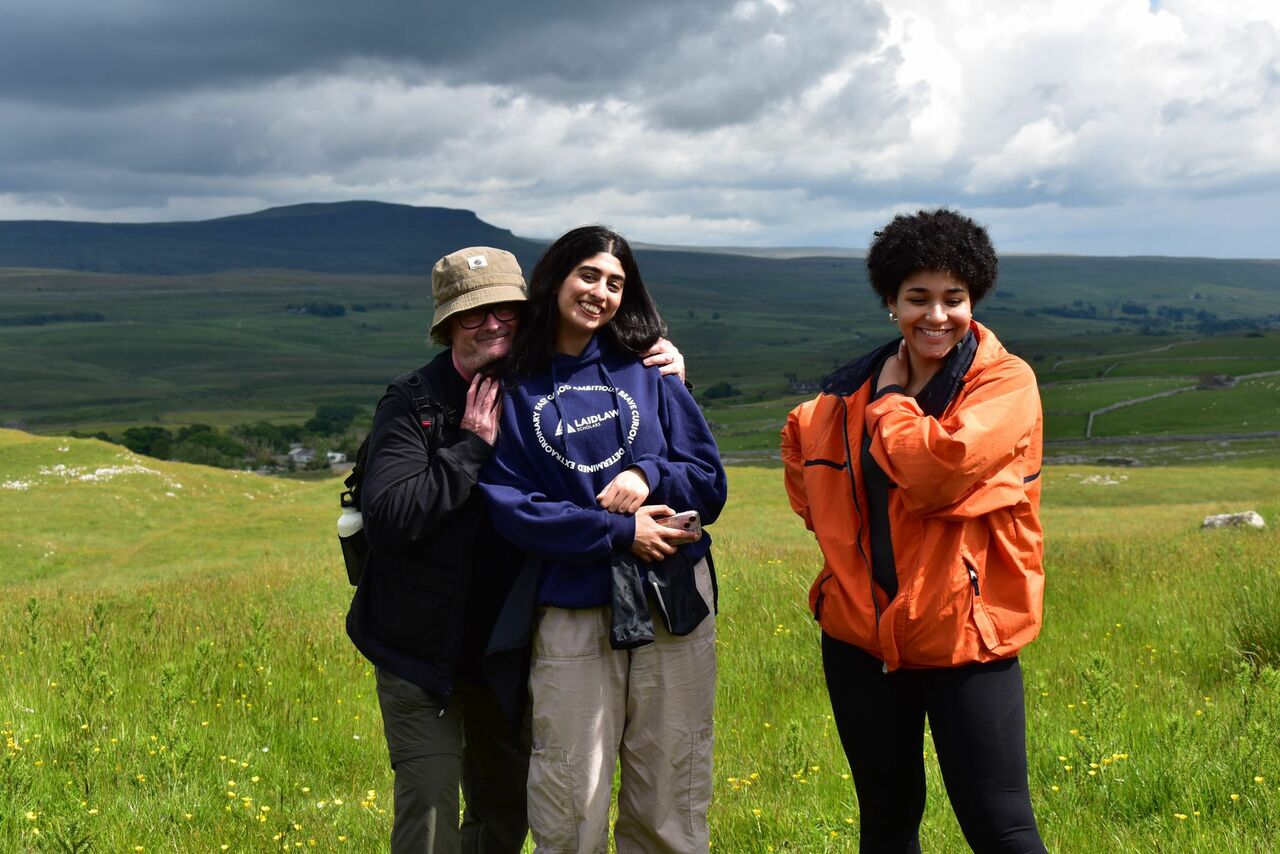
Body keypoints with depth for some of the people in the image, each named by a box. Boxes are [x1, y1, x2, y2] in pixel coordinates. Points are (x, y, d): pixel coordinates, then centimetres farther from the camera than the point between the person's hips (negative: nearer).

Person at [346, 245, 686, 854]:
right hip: (422, 647, -5)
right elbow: (387, 517, -25)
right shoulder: (412, 405, -13)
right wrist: (473, 445, -23)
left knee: (508, 802, 16)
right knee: (431, 802, -8)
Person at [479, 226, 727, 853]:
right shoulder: (514, 385, 3)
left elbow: (709, 481, 7)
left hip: (672, 603, 2)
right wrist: (619, 530, -13)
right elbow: (510, 506, -5)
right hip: (571, 609, -2)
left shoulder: (646, 370, 8)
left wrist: (648, 476, -13)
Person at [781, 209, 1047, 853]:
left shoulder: (1006, 383, -8)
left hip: (965, 636, -5)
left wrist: (891, 401, -8)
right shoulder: (853, 390, 6)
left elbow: (937, 471, -25)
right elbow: (801, 440, 26)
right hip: (861, 635, 5)